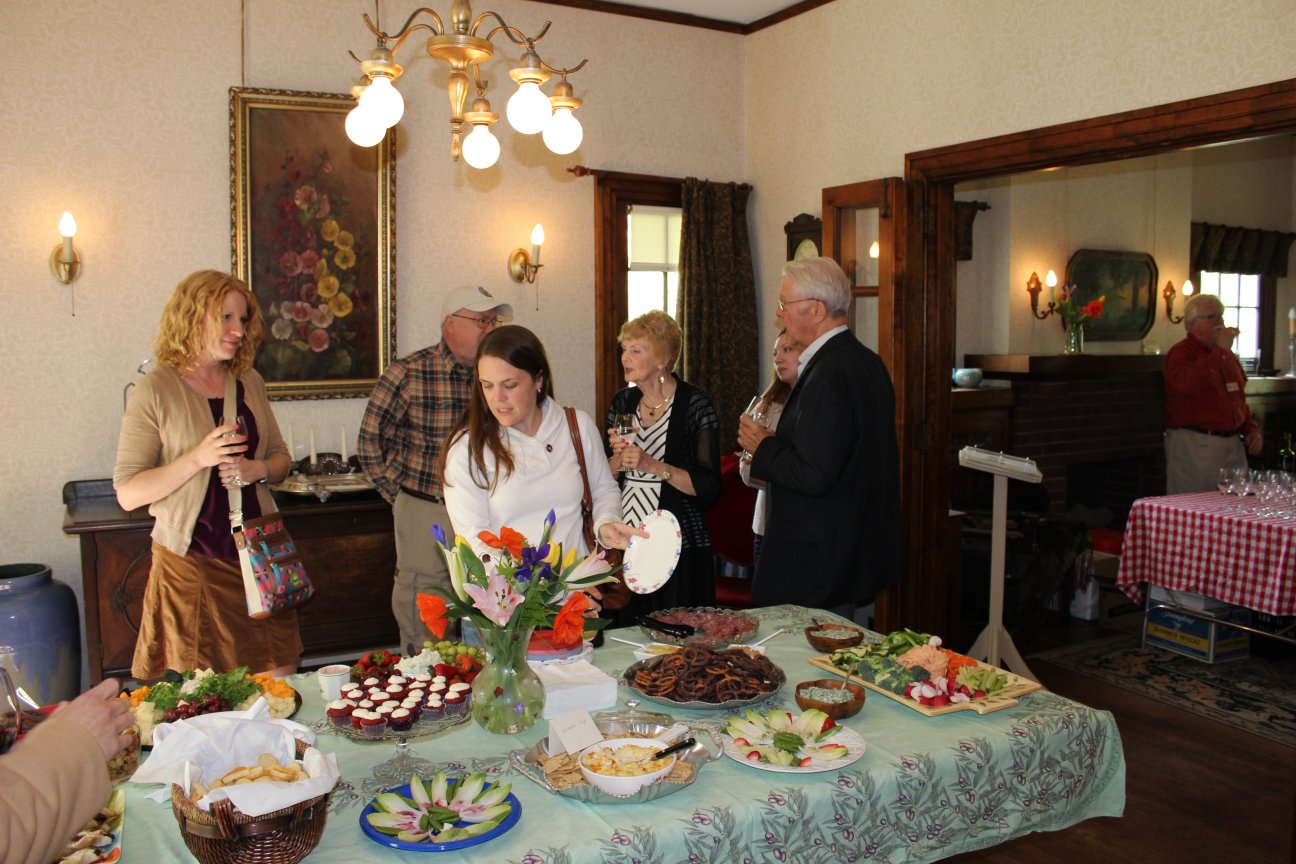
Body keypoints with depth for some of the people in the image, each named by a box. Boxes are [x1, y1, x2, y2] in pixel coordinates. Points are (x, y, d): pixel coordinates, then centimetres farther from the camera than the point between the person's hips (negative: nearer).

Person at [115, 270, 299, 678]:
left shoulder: (250, 383, 8)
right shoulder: (156, 391, -8)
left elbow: (280, 457, 16)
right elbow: (128, 494, -10)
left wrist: (257, 470, -7)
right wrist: (198, 458, -22)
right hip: (192, 562, -4)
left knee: (281, 682, 8)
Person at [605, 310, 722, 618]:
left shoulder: (694, 404, -7)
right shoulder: (622, 402, 8)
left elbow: (709, 486, -12)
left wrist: (652, 465, -19)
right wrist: (619, 459, -7)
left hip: (678, 547, -4)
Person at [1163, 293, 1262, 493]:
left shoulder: (1227, 354, 18)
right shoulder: (1180, 353, -7)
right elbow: (1186, 384, -29)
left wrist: (1251, 429, 14)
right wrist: (1220, 351, -22)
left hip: (1233, 443, 8)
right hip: (1194, 444, -8)